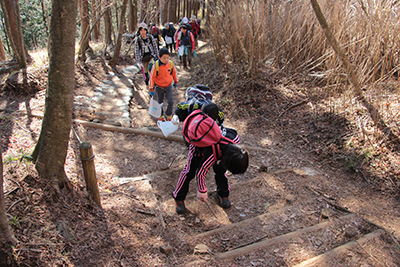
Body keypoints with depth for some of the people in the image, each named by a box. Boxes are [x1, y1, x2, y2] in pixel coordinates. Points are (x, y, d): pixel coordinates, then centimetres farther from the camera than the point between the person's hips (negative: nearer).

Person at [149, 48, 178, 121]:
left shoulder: (170, 64, -13)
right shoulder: (156, 65, -22)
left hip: (168, 86, 2)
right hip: (159, 88, -1)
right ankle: (160, 115, 40)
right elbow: (152, 77, -14)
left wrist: (176, 82, 19)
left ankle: (169, 115, 19)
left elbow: (174, 73, 6)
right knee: (160, 102, 17)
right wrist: (151, 89, -11)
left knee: (171, 102, -6)